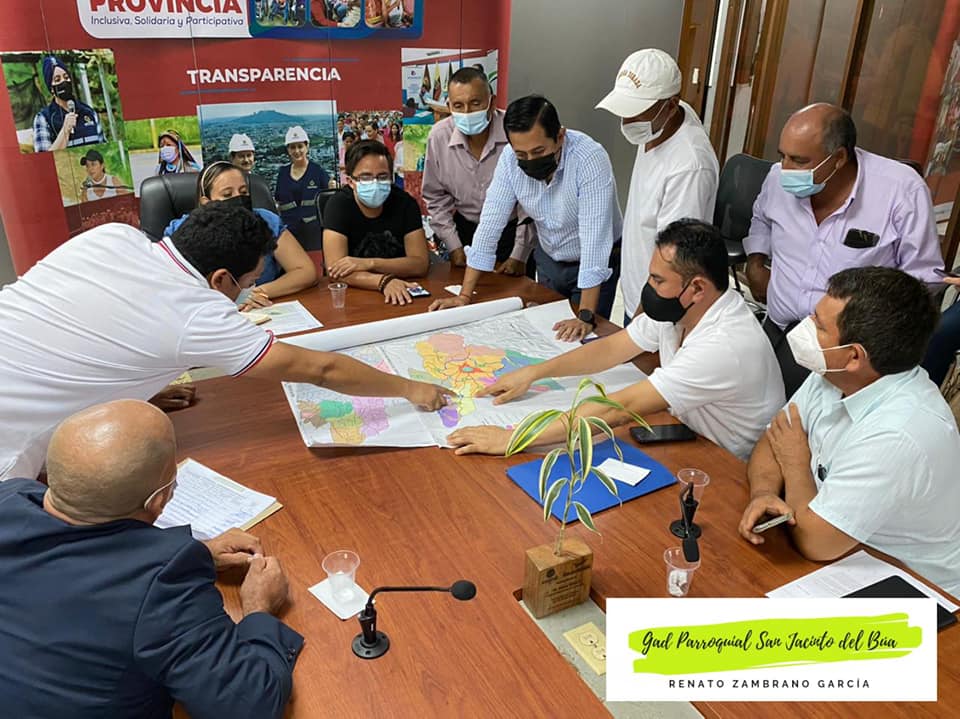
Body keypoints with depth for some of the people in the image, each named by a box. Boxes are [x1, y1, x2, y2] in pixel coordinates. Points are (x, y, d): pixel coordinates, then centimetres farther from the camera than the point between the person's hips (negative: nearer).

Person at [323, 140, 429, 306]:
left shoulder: (405, 203, -5)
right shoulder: (338, 205, -11)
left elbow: (421, 263, -11)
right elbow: (336, 270, -20)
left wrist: (369, 263, -20)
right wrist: (384, 281, -34)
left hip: (401, 295, 2)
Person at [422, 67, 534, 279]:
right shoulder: (439, 136, -11)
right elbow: (436, 197, 1)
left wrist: (519, 254, -14)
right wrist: (453, 245, -2)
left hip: (513, 230, -2)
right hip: (466, 231, 3)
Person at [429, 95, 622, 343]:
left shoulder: (590, 159, -30)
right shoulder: (510, 158, -17)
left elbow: (595, 239, -35)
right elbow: (490, 224, -14)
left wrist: (586, 317, -40)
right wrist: (464, 295, -17)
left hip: (594, 264, -4)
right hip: (549, 260, 4)